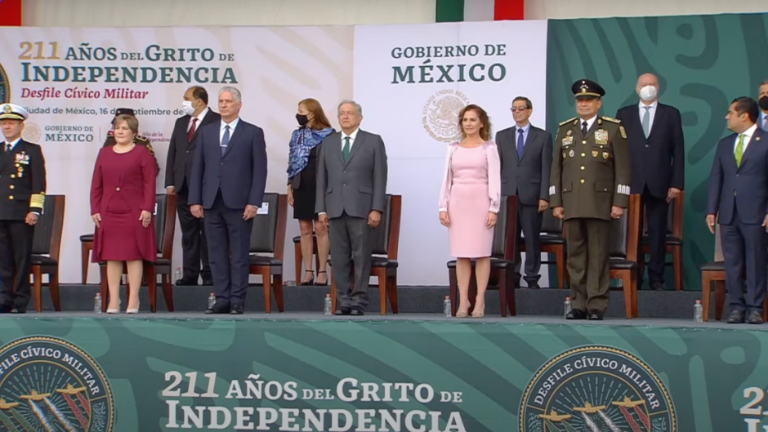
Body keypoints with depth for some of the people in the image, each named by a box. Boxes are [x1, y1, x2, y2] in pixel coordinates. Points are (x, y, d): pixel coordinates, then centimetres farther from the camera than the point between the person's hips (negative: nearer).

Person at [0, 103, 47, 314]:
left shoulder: (32, 150, 4)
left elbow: (39, 183, -2)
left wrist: (34, 210, -11)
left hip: (21, 214, -4)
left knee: (22, 259, -1)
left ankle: (20, 303, 2)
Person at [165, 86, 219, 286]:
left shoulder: (216, 121, -6)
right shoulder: (181, 122, 16)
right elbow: (172, 153, 15)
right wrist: (170, 182, 7)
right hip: (183, 187, 6)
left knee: (207, 232, 0)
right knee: (188, 233, 8)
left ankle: (209, 275, 5)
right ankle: (189, 275, 12)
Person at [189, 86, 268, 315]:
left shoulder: (253, 133, 2)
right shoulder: (206, 132, 12)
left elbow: (260, 170, -2)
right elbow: (198, 167, 11)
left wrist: (254, 202, -10)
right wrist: (195, 200, 3)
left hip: (239, 203, -3)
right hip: (212, 202, 4)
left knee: (239, 254, 0)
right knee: (217, 254, 5)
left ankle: (237, 300, 4)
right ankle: (222, 299, 9)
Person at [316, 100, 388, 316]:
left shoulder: (373, 142, 4)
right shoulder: (328, 142, 13)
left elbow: (379, 178, -1)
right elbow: (321, 178, 12)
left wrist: (377, 209, -8)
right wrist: (321, 209, 5)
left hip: (361, 209, -3)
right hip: (335, 209, 3)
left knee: (361, 256, -1)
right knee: (340, 257, 3)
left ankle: (359, 302, 4)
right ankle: (344, 301, 8)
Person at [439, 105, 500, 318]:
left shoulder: (489, 148, 3)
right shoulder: (453, 149, 11)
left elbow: (495, 179, -1)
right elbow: (447, 179, 10)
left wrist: (493, 208, -9)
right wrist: (443, 207, 3)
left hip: (480, 202, -3)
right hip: (458, 202, 3)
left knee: (481, 252, -1)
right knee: (461, 253, 2)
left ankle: (480, 302, 2)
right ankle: (463, 301, 5)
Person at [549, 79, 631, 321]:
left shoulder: (613, 129, 3)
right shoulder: (565, 130, 14)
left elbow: (623, 168, -1)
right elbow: (556, 168, 13)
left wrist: (619, 202, -7)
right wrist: (555, 202, 6)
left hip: (600, 203, -3)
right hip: (571, 204, 3)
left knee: (598, 255, -2)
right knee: (576, 255, 4)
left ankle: (597, 305, 1)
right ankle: (578, 304, 9)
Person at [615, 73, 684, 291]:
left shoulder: (671, 114, 8)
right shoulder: (624, 114, 10)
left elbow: (678, 151, 4)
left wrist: (677, 183, -3)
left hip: (659, 184, 0)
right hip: (631, 183, 0)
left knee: (658, 232, 2)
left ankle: (656, 277, 7)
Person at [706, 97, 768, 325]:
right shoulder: (724, 144, 15)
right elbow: (715, 178, 14)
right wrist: (711, 210, 6)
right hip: (728, 214, 5)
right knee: (732, 263, 5)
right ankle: (736, 306, 11)